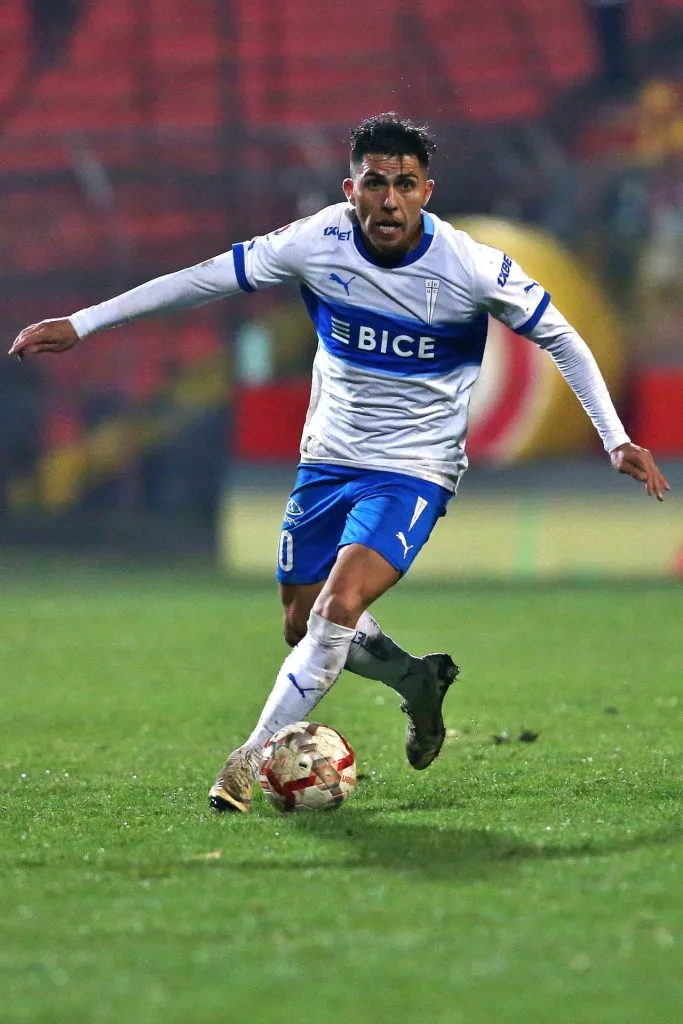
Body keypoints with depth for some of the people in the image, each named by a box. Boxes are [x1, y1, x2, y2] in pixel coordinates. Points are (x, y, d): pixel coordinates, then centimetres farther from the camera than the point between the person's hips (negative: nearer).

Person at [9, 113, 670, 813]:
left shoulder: (473, 268, -17)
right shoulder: (317, 243, -13)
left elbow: (560, 338, -3)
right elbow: (205, 280, -5)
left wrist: (616, 440, -7)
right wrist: (80, 324, -5)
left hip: (414, 471, -4)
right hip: (327, 460, 4)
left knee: (338, 610, -24)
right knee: (303, 627, 12)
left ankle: (252, 756, -11)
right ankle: (419, 683, 40)